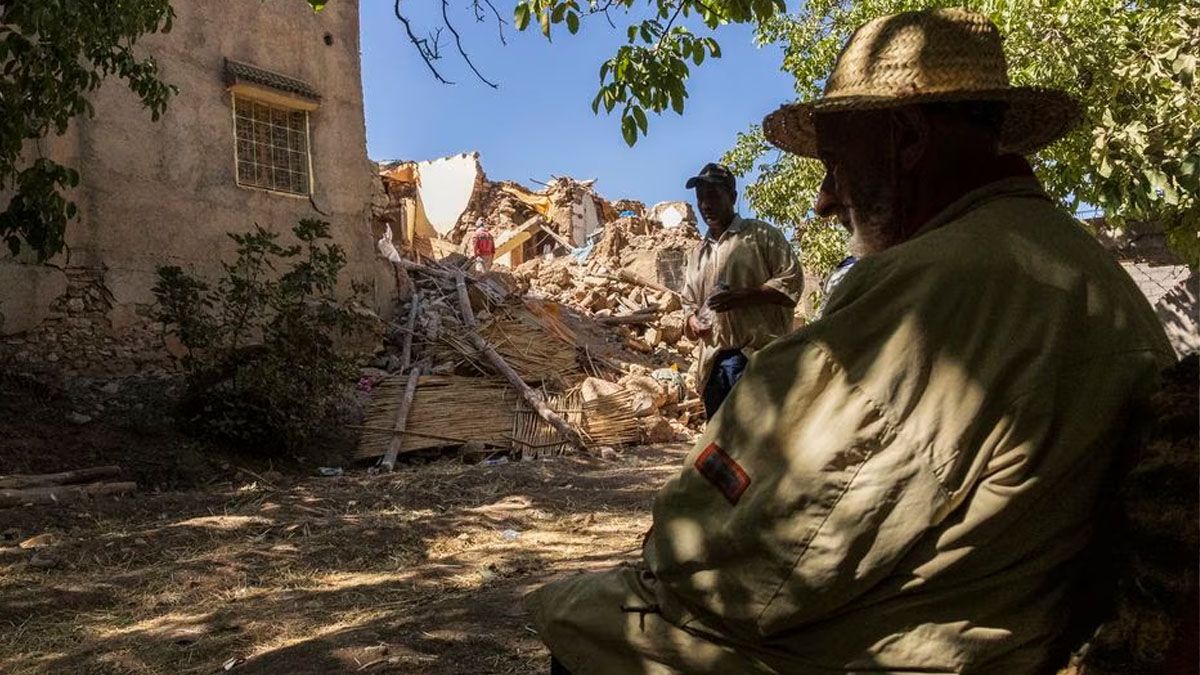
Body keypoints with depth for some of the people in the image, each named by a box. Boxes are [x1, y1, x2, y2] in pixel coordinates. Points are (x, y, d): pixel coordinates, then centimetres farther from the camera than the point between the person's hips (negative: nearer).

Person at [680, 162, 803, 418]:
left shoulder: (761, 235, 5)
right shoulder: (697, 254, 24)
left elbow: (791, 282, -4)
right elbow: (689, 303, 30)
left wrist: (742, 296, -15)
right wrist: (692, 321, 6)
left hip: (758, 354, -6)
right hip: (713, 362, 6)